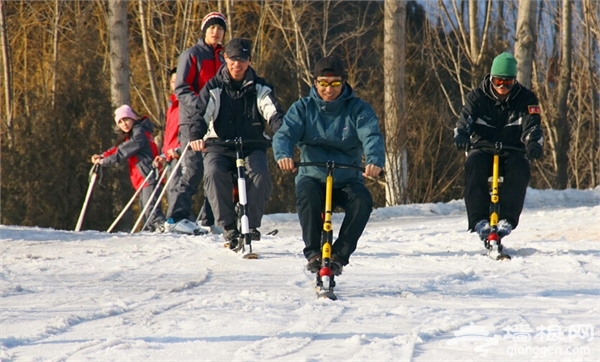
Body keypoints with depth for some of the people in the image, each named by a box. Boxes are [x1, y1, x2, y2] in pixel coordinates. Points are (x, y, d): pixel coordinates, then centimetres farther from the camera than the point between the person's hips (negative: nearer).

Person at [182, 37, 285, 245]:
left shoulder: (260, 88, 5)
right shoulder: (213, 88, 4)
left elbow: (273, 113, -10)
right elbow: (199, 115, -8)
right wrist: (195, 136, -31)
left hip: (252, 147, 0)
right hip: (219, 147, 0)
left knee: (260, 174, -31)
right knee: (214, 174, -31)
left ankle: (251, 223, -15)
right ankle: (228, 227, -22)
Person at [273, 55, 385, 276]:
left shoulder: (358, 109, 0)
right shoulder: (303, 108, 3)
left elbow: (371, 136, -18)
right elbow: (285, 133, -12)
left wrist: (374, 161, -41)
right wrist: (283, 154, -38)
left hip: (348, 180, 0)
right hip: (312, 176, 0)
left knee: (362, 201, -31)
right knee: (307, 195, -35)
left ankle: (339, 255, -16)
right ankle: (314, 253, -20)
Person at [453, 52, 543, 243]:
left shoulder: (526, 98, 0)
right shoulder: (477, 97, 0)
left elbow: (532, 126, -11)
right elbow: (465, 120, -12)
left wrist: (534, 143, -36)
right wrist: (461, 136, -37)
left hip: (512, 151, 0)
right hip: (482, 147, 0)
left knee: (519, 167, -35)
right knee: (474, 163, -35)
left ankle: (507, 219, -34)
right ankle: (479, 220, -39)